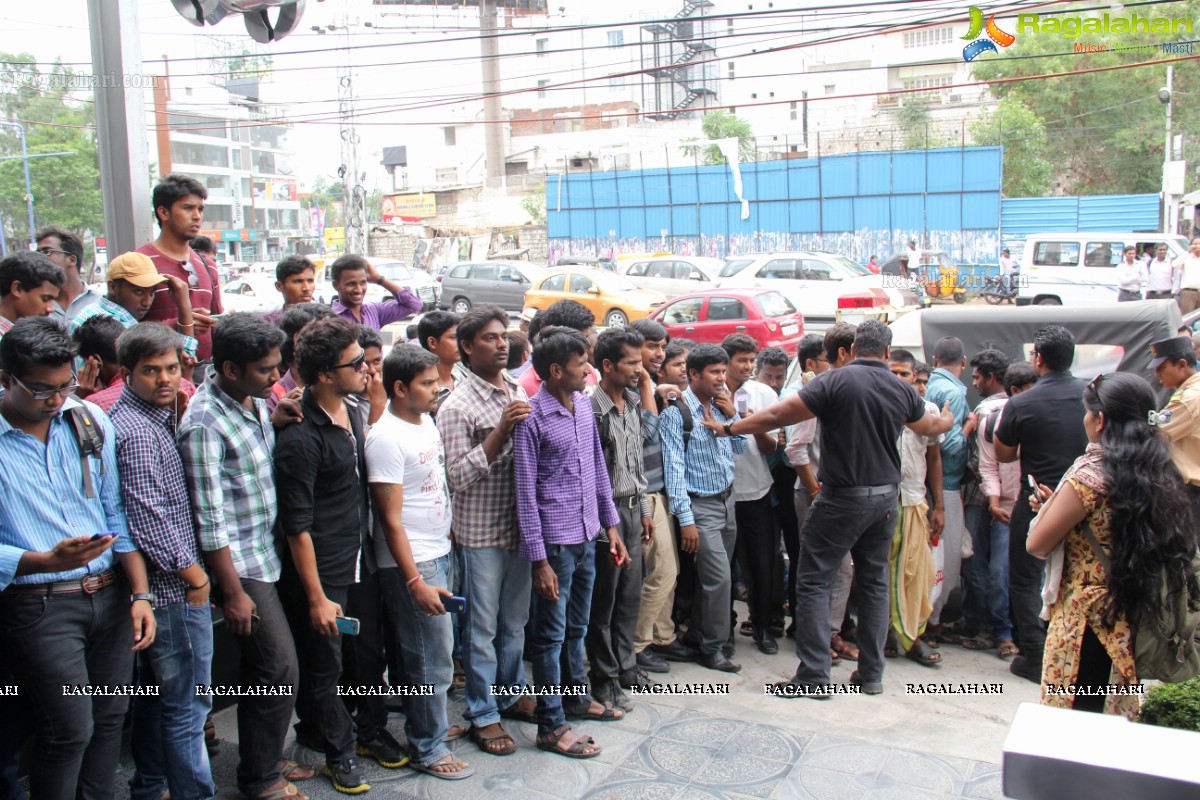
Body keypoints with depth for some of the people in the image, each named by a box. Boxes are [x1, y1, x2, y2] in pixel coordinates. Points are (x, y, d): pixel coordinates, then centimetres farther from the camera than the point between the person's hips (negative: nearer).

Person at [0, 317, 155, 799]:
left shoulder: (89, 420, 6)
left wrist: (140, 593, 4)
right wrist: (47, 561, -26)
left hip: (110, 595, 4)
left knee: (110, 716, 12)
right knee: (70, 730, -3)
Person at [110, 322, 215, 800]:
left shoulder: (154, 418, 11)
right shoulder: (136, 430, -19)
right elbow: (147, 514, -24)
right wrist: (192, 572, -16)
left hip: (158, 586, 10)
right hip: (175, 588, -10)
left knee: (156, 694, 21)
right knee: (187, 703, 0)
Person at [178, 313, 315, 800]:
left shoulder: (256, 402, 6)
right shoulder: (204, 423, -20)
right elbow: (210, 521, -19)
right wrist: (233, 592, -17)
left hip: (266, 554, 8)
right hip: (240, 564, -8)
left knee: (263, 668, 17)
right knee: (280, 667, -4)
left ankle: (264, 760, 32)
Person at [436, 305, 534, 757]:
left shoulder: (518, 393, 8)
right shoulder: (458, 407, -13)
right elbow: (458, 476, -19)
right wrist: (501, 431, -24)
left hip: (520, 527, 6)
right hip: (481, 533, -6)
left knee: (515, 621, 19)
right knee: (483, 628, 6)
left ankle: (512, 695, 36)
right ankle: (483, 716, 18)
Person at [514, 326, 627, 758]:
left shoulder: (584, 404, 5)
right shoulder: (531, 418, -16)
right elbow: (526, 492, -15)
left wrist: (611, 525, 13)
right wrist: (539, 560, -16)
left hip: (586, 535, 7)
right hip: (555, 541, -7)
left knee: (577, 627, 22)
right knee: (551, 634, 4)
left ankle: (576, 696, 40)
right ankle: (551, 726, 15)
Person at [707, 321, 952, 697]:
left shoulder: (838, 381, -13)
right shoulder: (902, 390, 5)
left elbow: (778, 415, -16)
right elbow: (930, 426, 26)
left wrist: (728, 428, -6)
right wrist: (948, 420, 50)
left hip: (843, 497, -6)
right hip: (885, 498, 6)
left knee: (813, 581, 0)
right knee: (874, 582, 15)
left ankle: (814, 676, -1)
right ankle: (872, 673, 20)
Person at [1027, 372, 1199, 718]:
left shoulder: (1088, 477, -18)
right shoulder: (1160, 473, 3)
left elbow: (1037, 545, -14)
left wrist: (1049, 504, 4)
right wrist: (1059, 506, 12)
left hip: (1088, 621, -7)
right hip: (1138, 621, 7)